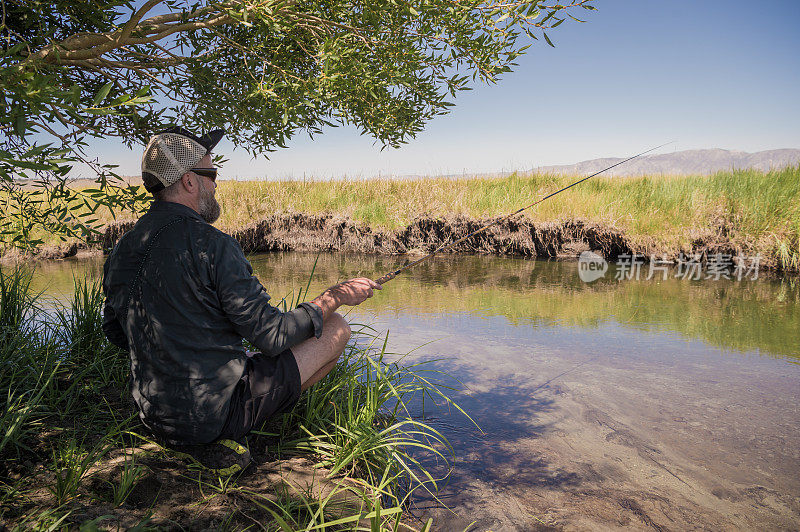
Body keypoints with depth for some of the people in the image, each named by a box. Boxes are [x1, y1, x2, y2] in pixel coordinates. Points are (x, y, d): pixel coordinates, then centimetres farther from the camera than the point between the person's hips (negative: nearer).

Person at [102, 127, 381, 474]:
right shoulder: (210, 244, -21)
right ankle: (222, 435, 3)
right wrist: (335, 297, -7)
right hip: (214, 411, -8)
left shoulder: (121, 250, 2)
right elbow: (272, 336, -20)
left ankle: (195, 439, 15)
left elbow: (115, 332, 15)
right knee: (335, 329, -3)